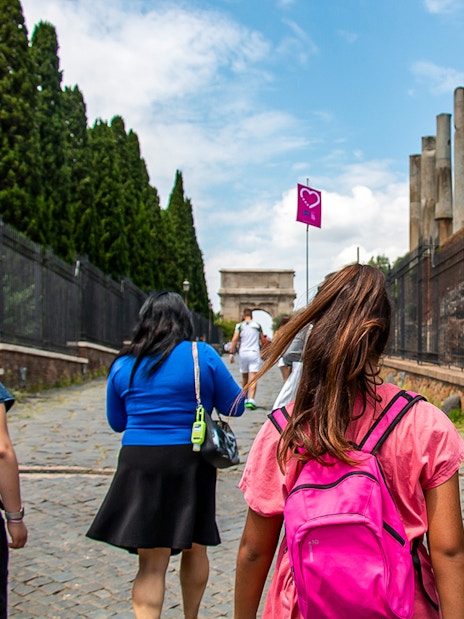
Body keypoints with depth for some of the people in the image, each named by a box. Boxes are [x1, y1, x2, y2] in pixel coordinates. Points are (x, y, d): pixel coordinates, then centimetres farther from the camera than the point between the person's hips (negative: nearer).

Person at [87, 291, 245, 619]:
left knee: (152, 564, 6)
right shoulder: (203, 356, -5)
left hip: (138, 464, 1)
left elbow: (116, 421, 12)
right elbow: (235, 406, 2)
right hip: (191, 466, 0)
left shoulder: (123, 364, 2)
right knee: (194, 548, 21)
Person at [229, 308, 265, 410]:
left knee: (244, 378, 15)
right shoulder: (257, 325, 6)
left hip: (243, 353, 1)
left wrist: (231, 353, -7)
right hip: (254, 353, -1)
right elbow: (263, 341, 12)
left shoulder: (239, 325, 2)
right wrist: (262, 345, 32)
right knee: (253, 378, -7)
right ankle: (251, 400, -20)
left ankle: (245, 399, 23)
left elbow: (234, 339, -9)